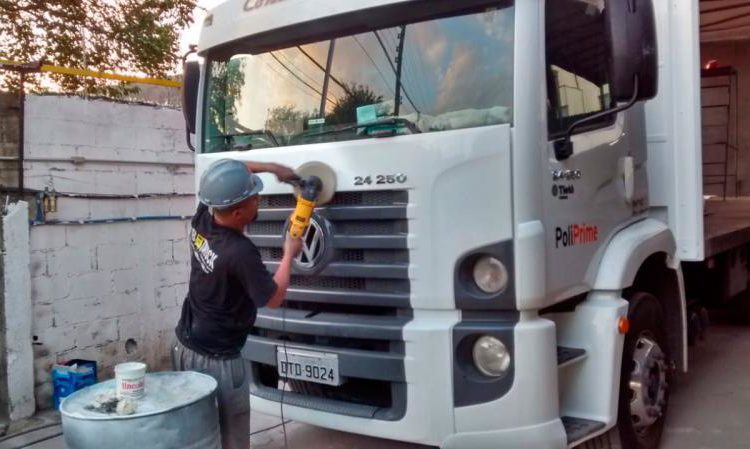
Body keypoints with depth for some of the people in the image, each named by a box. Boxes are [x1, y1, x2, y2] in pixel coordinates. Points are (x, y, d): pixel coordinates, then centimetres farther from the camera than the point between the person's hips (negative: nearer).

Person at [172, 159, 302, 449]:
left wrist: (270, 167, 10)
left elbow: (226, 175, 14)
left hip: (184, 347, 8)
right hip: (217, 361, -8)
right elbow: (274, 299, -13)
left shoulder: (202, 220, -5)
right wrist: (289, 254, -3)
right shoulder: (240, 252, -27)